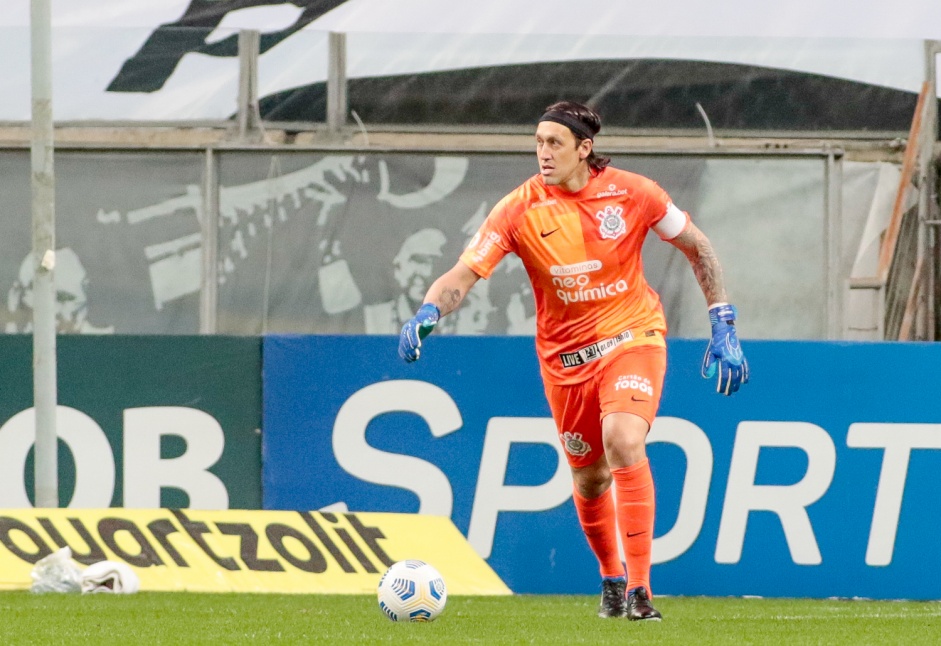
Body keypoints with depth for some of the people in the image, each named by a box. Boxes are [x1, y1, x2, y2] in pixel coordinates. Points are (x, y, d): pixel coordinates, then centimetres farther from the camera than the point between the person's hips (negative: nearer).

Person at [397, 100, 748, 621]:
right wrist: (429, 312, -42)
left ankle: (639, 587, -23)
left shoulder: (630, 193, -12)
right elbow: (464, 274, -21)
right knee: (589, 478, 10)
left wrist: (723, 328, 0)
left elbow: (697, 248, 2)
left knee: (624, 441, -27)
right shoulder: (520, 210, -14)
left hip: (631, 336, -2)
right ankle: (611, 579, 39)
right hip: (564, 355, 2)